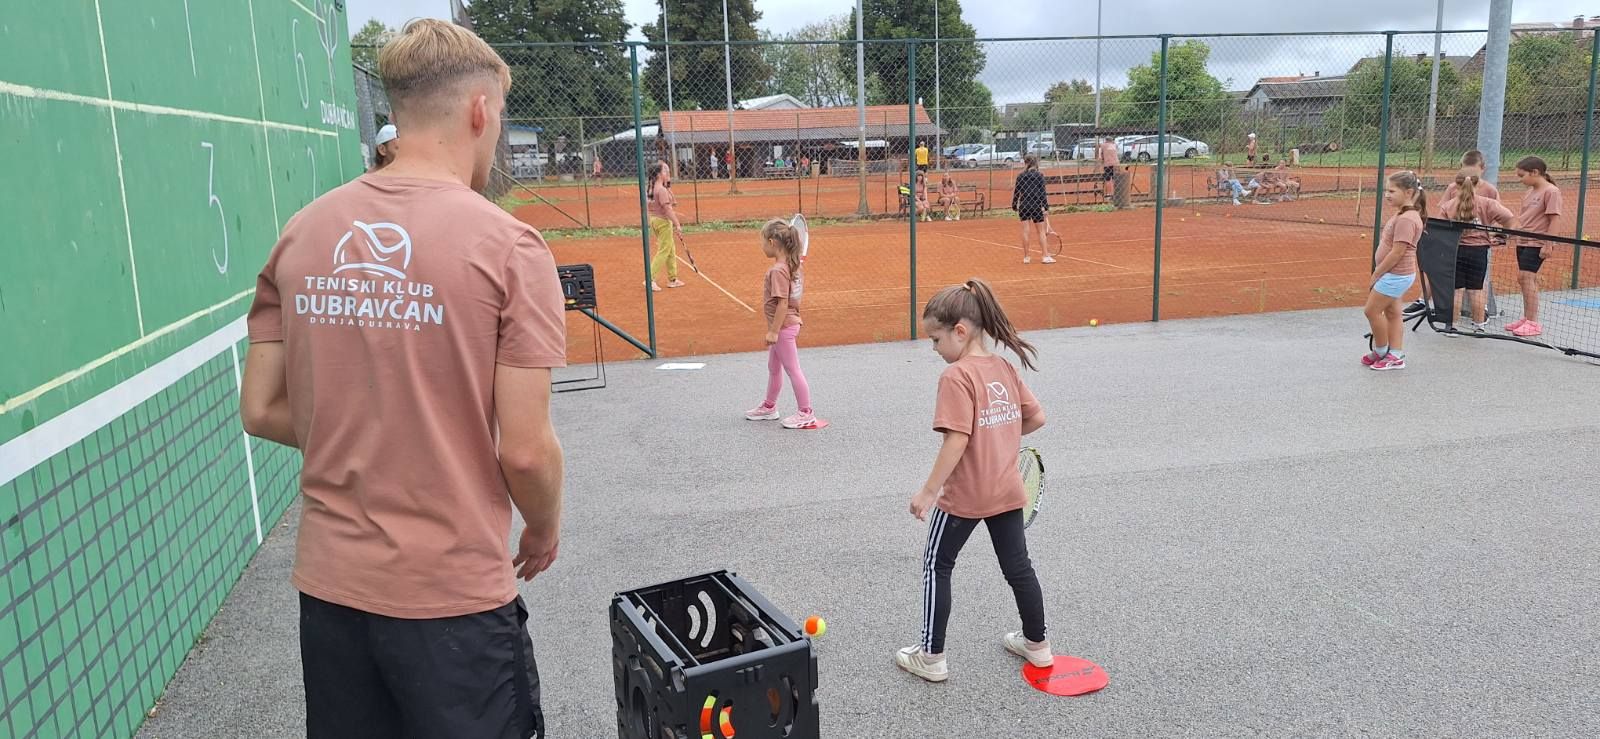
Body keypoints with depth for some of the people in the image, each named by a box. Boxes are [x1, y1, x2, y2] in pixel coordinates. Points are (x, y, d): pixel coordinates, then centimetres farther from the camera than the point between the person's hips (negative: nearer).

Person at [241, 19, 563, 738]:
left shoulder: (302, 232, 0)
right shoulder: (507, 244, -15)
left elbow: (261, 411, 5)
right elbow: (525, 451, -14)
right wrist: (545, 529, 4)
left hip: (329, 582, 5)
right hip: (454, 593, -5)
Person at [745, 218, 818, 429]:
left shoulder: (778, 270, -23)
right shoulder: (794, 265, 5)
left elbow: (782, 303, -25)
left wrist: (774, 331, -23)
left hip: (783, 327, -10)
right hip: (789, 323, 10)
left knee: (792, 369, -1)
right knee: (773, 368, 22)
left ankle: (806, 414, 8)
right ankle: (769, 407, 37)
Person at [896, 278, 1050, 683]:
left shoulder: (956, 377, -20)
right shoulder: (1005, 368, 2)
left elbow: (957, 440, -25)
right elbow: (1036, 418, 7)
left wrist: (928, 490, -20)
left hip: (963, 496, -7)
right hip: (1008, 491, 7)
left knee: (936, 567, 10)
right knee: (1018, 566, 19)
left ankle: (931, 656, 17)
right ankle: (1037, 643, 34)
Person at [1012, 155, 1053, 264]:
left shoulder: (1020, 176, 1)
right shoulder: (1039, 176, -4)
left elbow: (1016, 193, 4)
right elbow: (1042, 193, -6)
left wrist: (1014, 206, 14)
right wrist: (1046, 207, -2)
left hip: (1023, 206, 2)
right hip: (1036, 206, -2)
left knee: (1025, 231, 4)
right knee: (1041, 231, 6)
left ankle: (1026, 257, 7)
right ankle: (1045, 256, 5)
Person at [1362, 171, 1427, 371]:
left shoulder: (1406, 219, -22)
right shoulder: (1402, 214, 11)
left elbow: (1397, 252, -24)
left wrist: (1377, 273, -16)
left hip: (1395, 275, -10)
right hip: (1395, 274, 10)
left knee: (1372, 310, -1)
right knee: (1392, 312, 13)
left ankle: (1381, 352, 15)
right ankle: (1396, 356, 18)